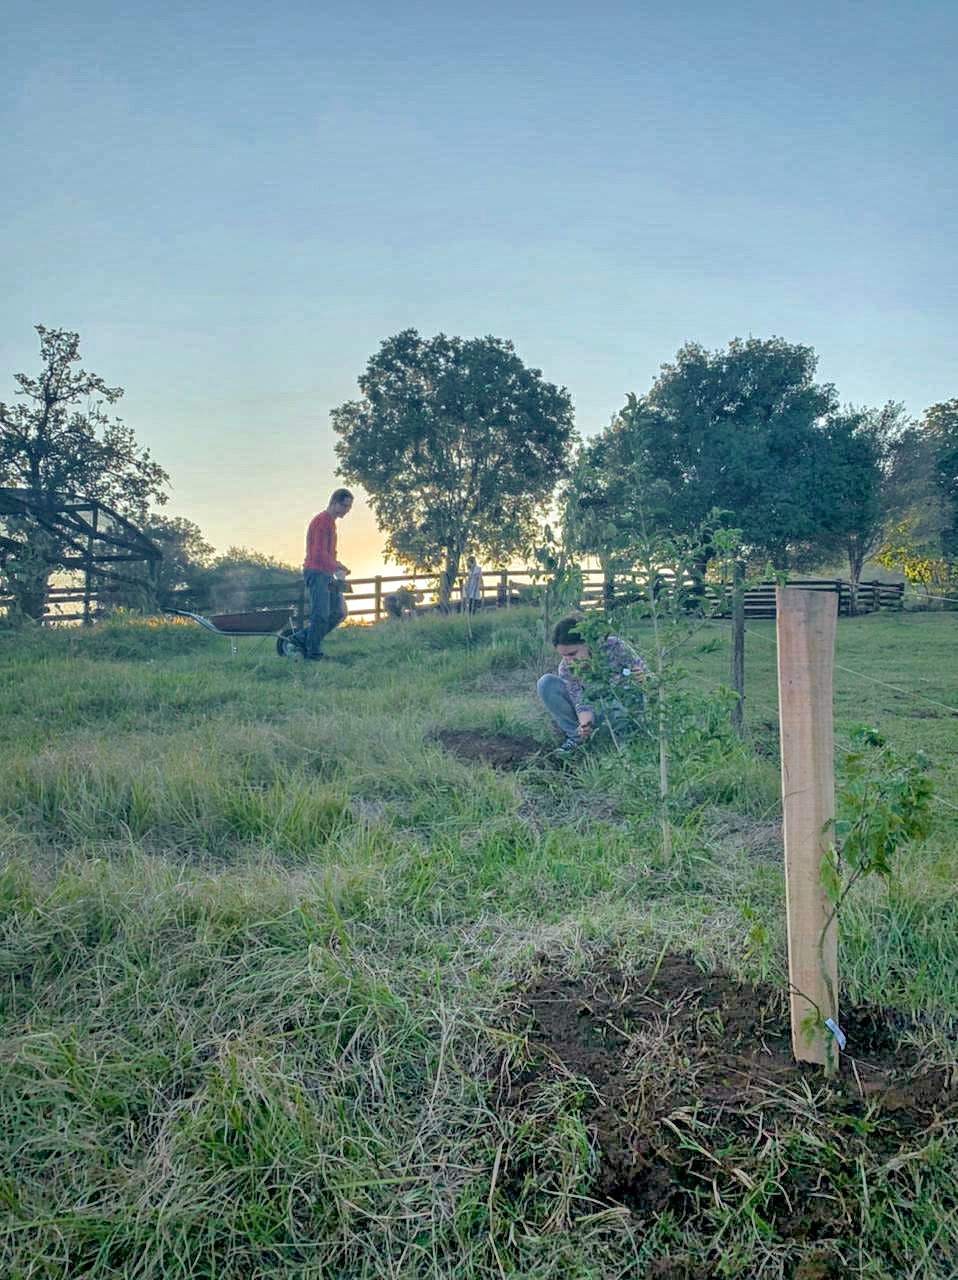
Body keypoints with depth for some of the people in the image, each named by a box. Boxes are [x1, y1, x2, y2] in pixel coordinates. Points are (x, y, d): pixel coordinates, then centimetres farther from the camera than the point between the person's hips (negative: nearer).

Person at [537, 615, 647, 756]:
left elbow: (643, 670, -14)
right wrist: (584, 724, -41)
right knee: (546, 684, -18)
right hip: (595, 709, 3)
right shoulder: (566, 669, -18)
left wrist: (642, 677, -39)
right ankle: (576, 735, -10)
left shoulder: (613, 646, -24)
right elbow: (582, 703, -19)